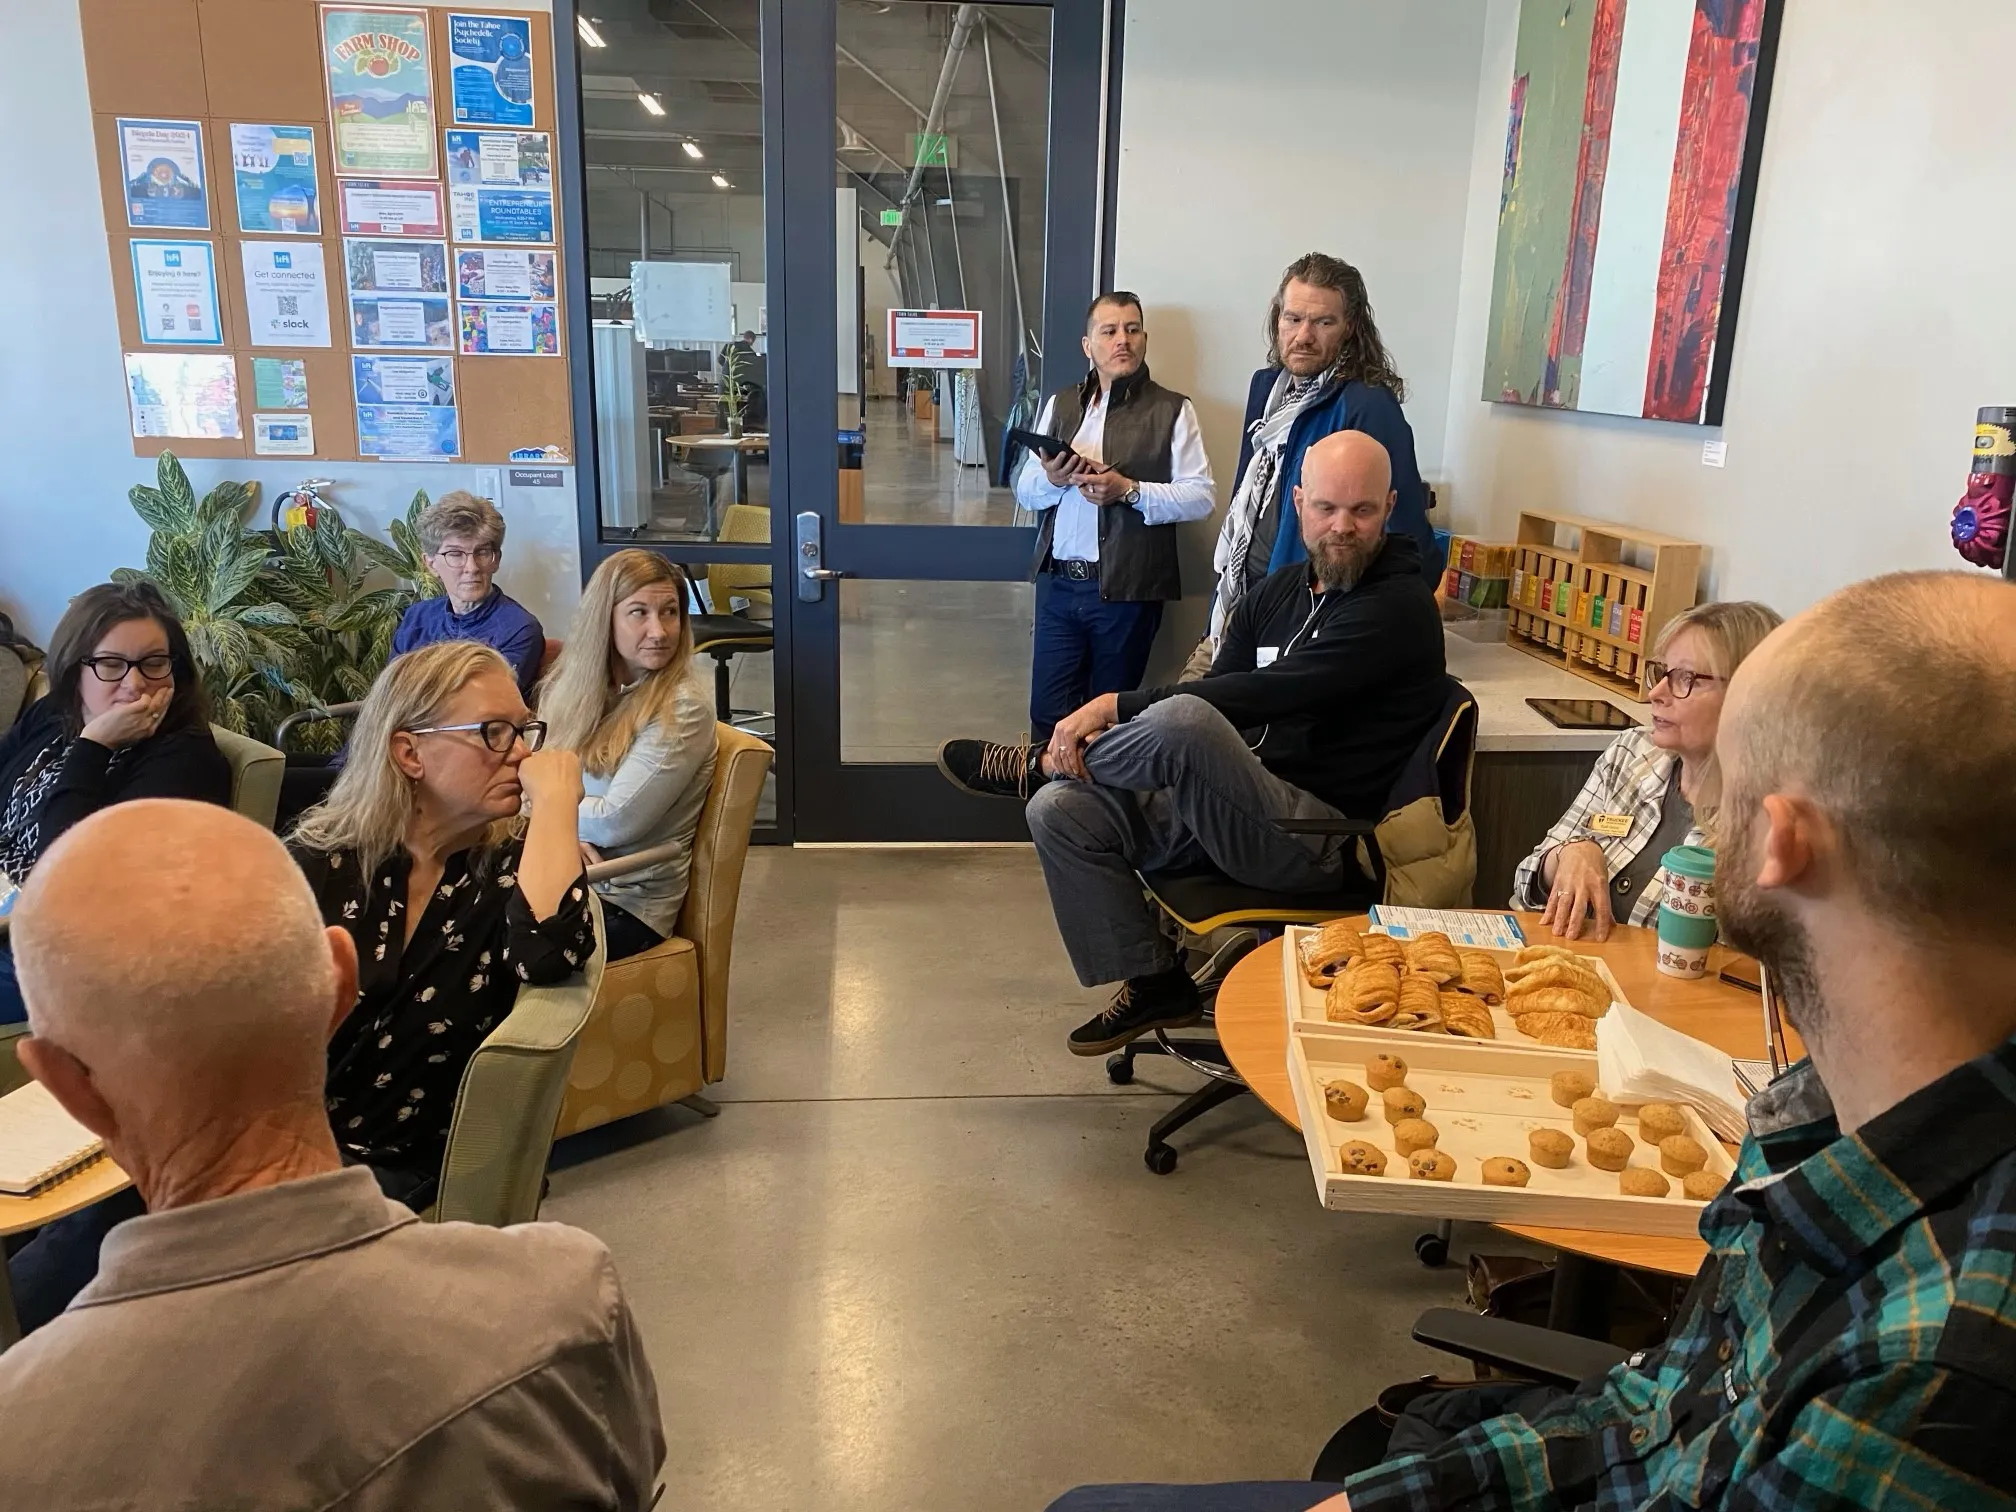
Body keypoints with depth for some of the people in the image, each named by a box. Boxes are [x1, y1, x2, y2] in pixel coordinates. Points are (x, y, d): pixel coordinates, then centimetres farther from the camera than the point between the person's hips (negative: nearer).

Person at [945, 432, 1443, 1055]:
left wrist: (1115, 706, -20)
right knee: (1060, 810, -7)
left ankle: (1038, 764, -3)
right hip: (1228, 805, 8)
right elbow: (1220, 690, 9)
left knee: (1183, 721, -34)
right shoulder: (1278, 590, 12)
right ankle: (1153, 984, 6)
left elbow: (1263, 695, -23)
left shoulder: (1399, 606, -13)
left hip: (1323, 839, -8)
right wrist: (1119, 736, -12)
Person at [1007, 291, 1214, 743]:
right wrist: (1052, 479, -9)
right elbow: (1025, 490, 13)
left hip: (1127, 589, -3)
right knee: (1047, 714, 4)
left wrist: (1129, 491, -18)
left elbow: (1200, 495, -6)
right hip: (1059, 583, 3)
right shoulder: (1059, 405, 14)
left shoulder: (1172, 410, 1)